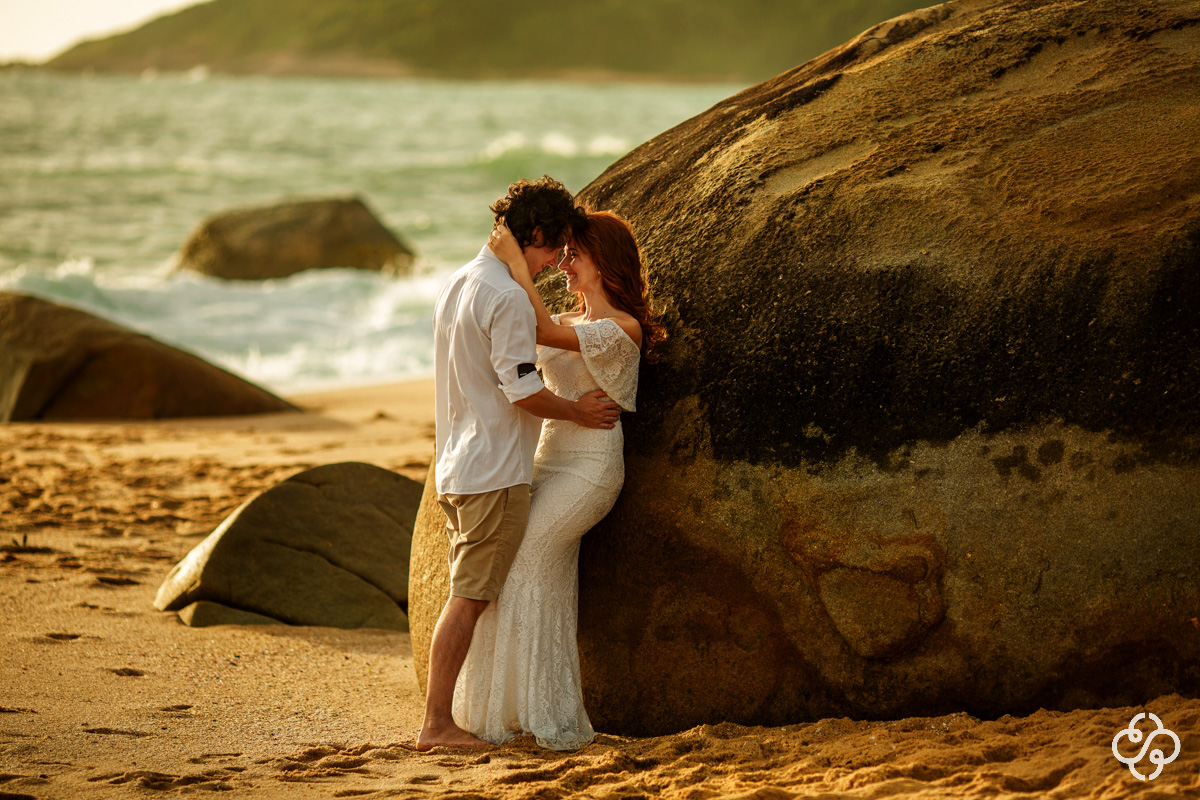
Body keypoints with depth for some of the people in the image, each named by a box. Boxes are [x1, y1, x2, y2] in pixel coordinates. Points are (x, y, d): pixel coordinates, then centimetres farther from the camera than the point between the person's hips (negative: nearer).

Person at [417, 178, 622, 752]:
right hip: (495, 468, -10)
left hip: (455, 466, 10)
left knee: (469, 593, 14)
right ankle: (436, 723, -7)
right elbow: (522, 389, -18)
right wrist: (578, 411, -2)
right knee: (469, 598, -7)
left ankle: (444, 717, 17)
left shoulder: (457, 284, 14)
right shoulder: (508, 297, -16)